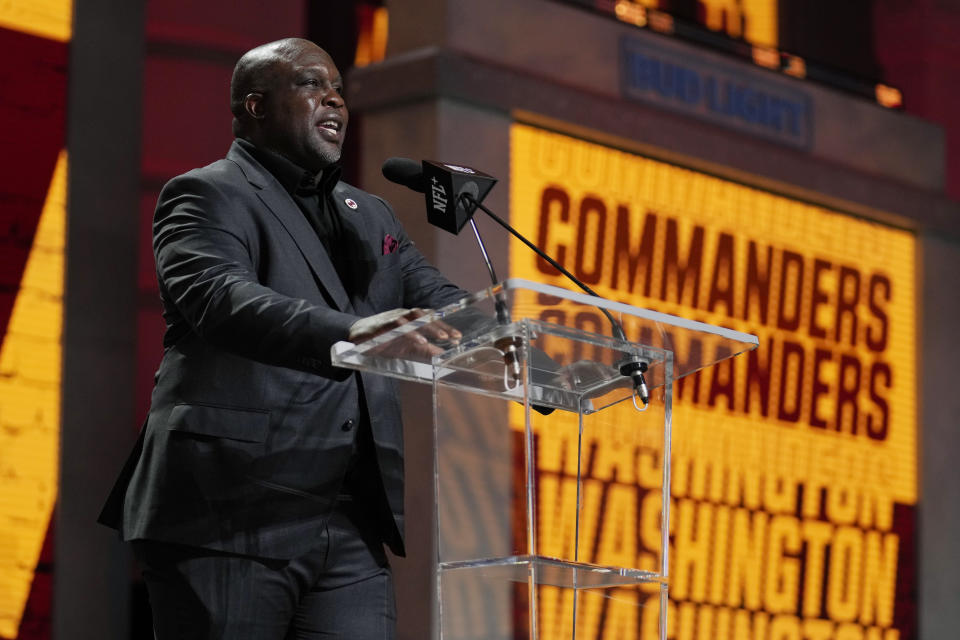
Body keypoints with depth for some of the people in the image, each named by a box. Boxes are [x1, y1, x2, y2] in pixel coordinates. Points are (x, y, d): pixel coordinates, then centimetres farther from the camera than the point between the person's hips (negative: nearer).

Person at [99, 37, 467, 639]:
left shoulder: (372, 216, 25)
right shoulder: (208, 195, 0)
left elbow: (437, 299, 14)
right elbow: (216, 297, -19)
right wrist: (347, 333, -36)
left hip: (350, 525, 6)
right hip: (231, 518, -6)